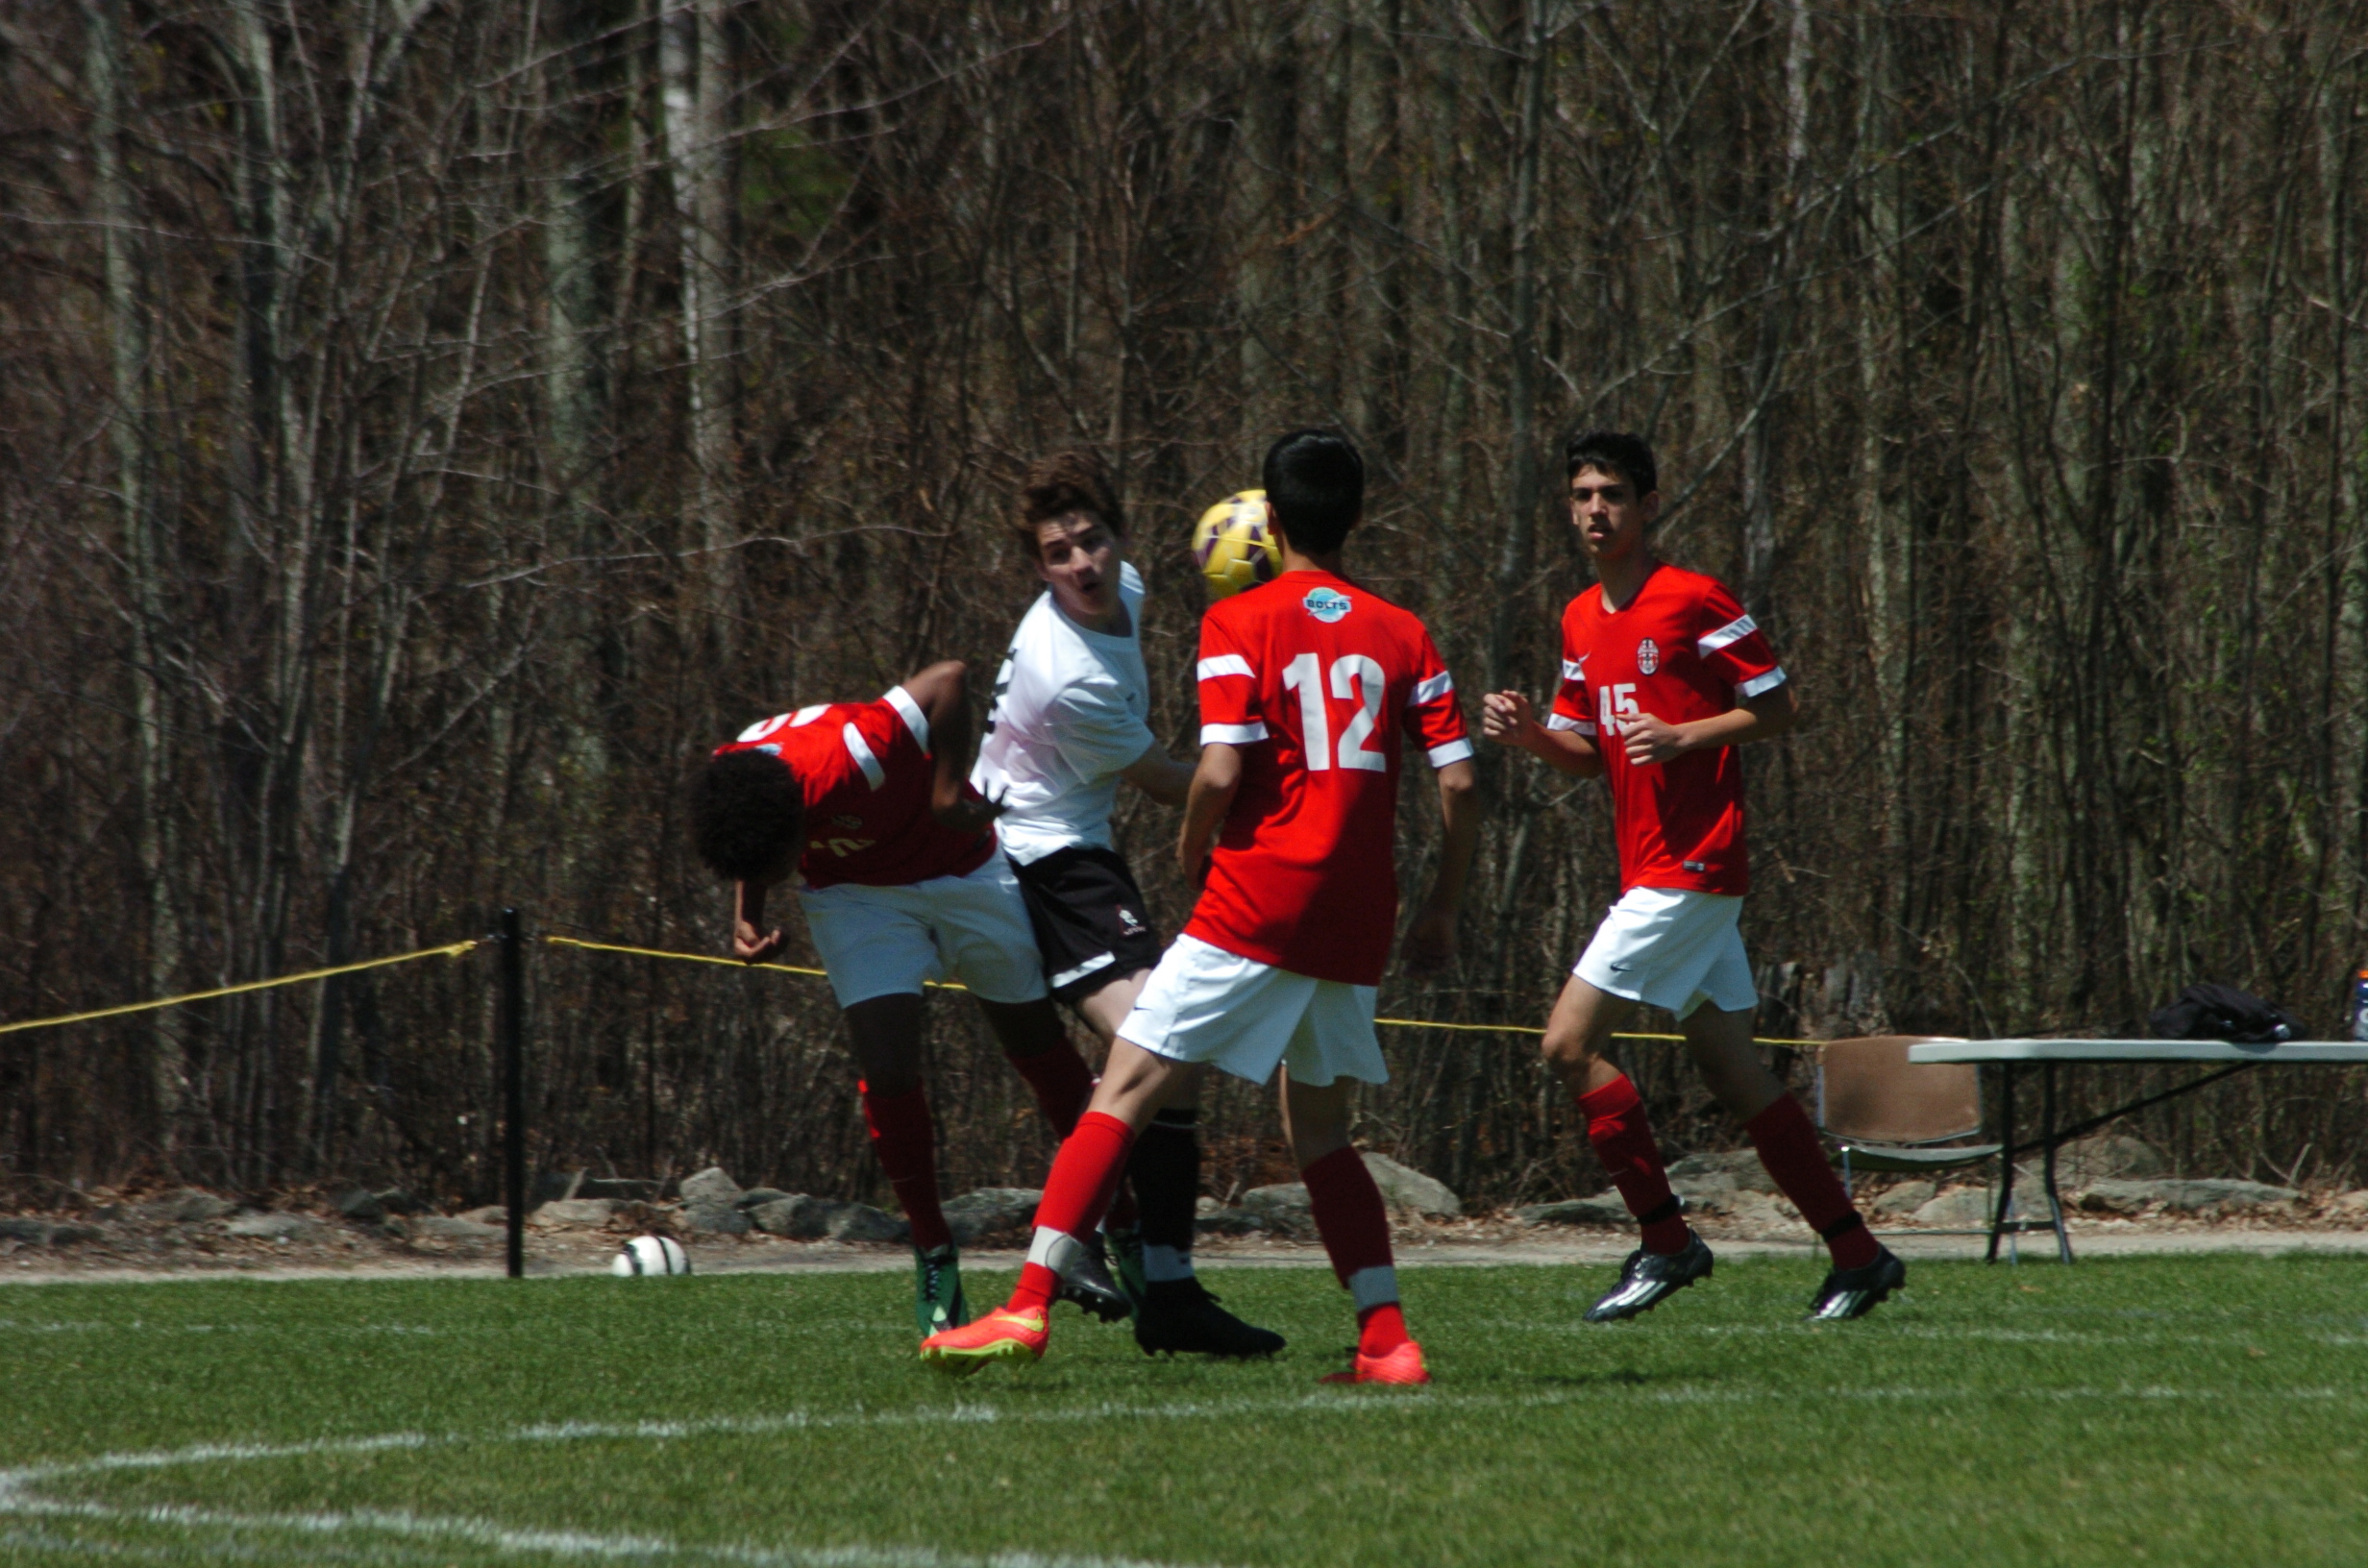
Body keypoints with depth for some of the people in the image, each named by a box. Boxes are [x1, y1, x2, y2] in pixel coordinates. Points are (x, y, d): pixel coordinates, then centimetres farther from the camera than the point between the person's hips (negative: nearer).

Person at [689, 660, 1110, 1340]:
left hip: (960, 869, -3)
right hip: (854, 895, 3)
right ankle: (933, 1253, 2)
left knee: (1042, 1050, 8)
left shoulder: (844, 754, -41)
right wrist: (747, 916, -15)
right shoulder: (725, 786, -23)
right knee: (887, 1068, -15)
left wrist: (948, 793, -32)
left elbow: (949, 679, -35)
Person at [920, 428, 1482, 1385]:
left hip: (1258, 900, -5)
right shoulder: (1402, 635, 10)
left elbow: (1222, 772, -14)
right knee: (1319, 1133, 18)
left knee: (1124, 1092, -4)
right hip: (1357, 922, 5)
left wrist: (1191, 850, 6)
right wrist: (1442, 913, 14)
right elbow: (1458, 781, 5)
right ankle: (1387, 1342, 8)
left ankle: (1028, 1307, -12)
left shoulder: (1241, 624, -3)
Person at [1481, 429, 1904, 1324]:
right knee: (1733, 1073, 9)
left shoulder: (1695, 602, -10)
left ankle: (1665, 1242, -5)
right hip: (1651, 870, 8)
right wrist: (1530, 735, 0)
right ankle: (1857, 1256, 14)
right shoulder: (1581, 621, 15)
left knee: (1570, 1042, -12)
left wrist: (1683, 736, -20)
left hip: (1691, 868, -8)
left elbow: (1778, 709, -7)